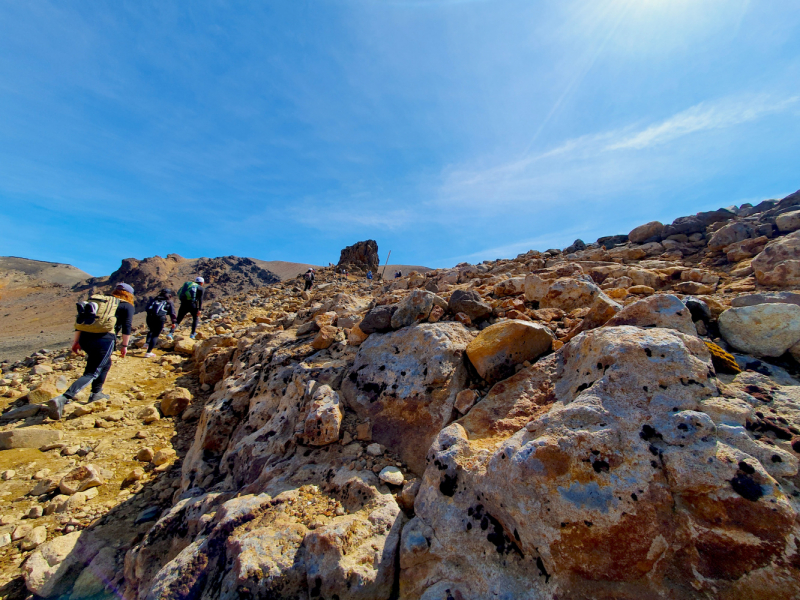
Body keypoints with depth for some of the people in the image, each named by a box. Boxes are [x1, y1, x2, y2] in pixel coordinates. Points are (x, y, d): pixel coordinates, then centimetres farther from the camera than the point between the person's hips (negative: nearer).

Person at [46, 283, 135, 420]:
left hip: (84, 338, 7)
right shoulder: (127, 306, 9)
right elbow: (126, 326, -1)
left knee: (105, 363, 28)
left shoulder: (98, 300, 26)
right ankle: (62, 399, -21)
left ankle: (96, 393, 32)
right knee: (91, 373, -3)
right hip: (103, 339, -7)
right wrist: (124, 345, 3)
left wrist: (76, 341, 20)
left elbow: (81, 320, 18)